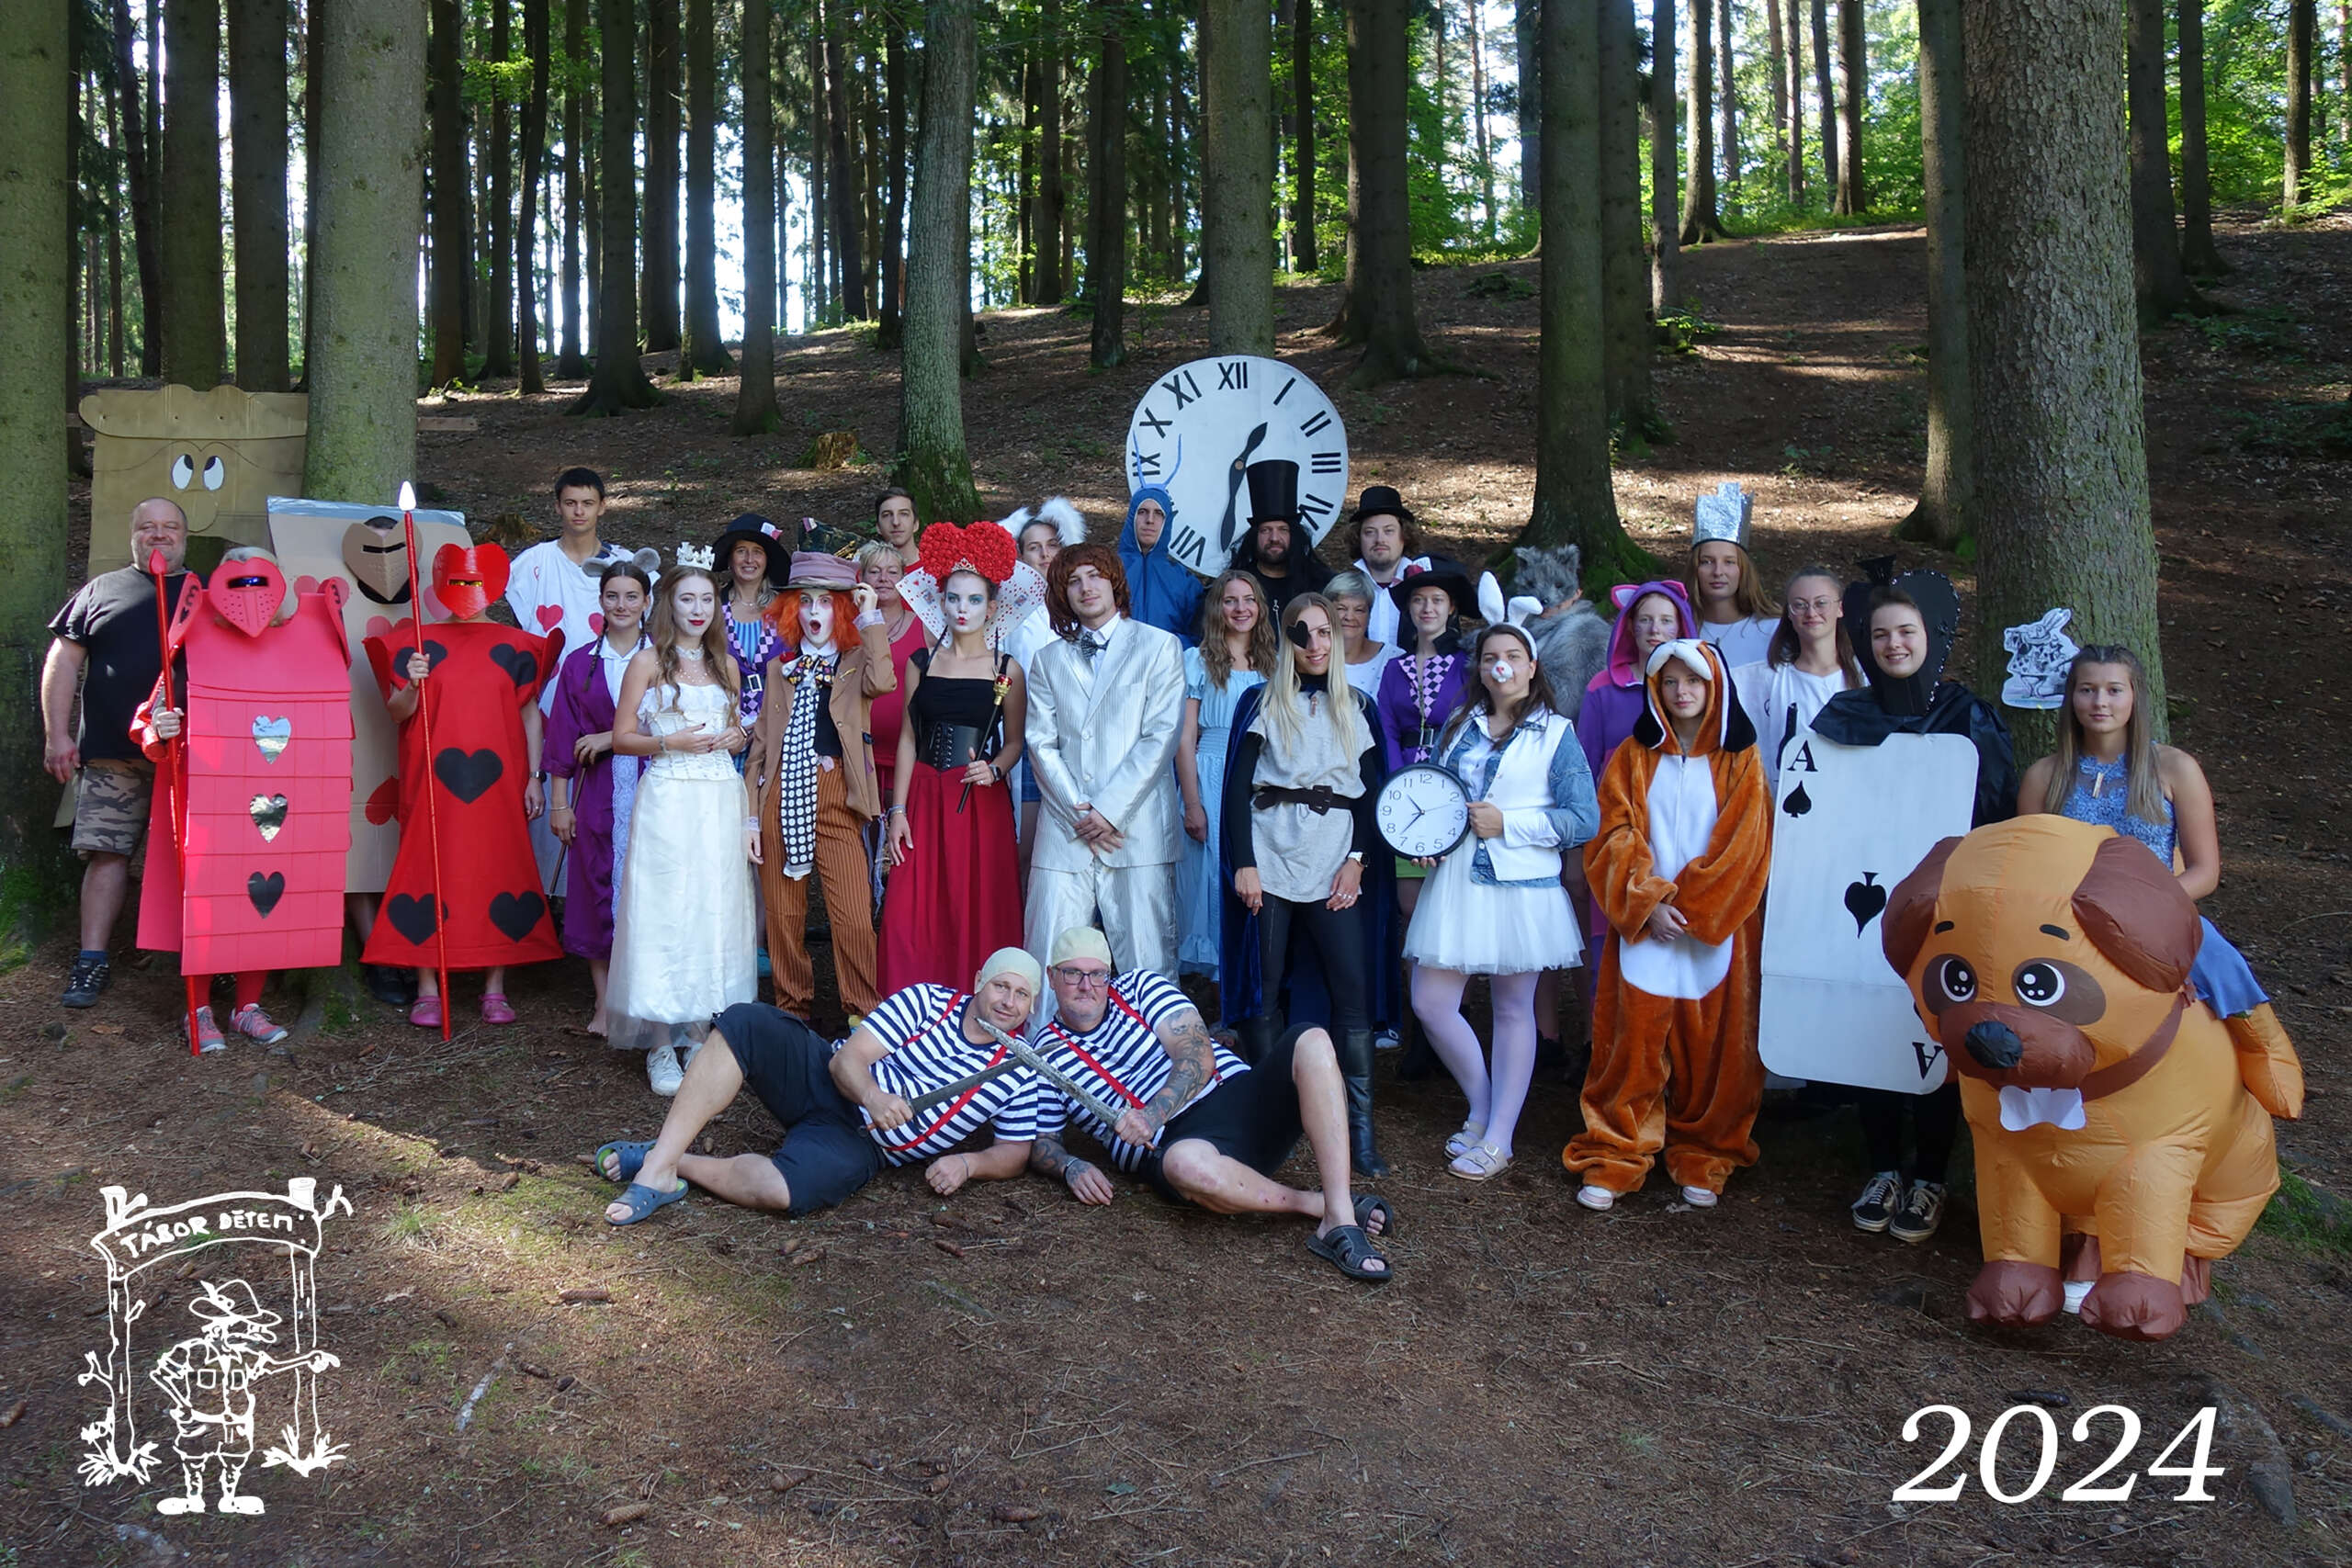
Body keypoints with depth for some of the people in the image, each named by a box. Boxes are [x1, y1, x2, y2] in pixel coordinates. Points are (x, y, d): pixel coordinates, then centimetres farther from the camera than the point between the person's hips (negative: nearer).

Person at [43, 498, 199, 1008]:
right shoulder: (101, 589, 14)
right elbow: (63, 662, 11)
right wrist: (57, 735, 2)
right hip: (112, 754, 0)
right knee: (107, 852, -3)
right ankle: (92, 960, 3)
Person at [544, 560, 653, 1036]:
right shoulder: (579, 664, 9)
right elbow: (562, 736, 8)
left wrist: (612, 738, -10)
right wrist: (558, 802, 3)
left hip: (651, 794, -2)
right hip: (597, 795, 2)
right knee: (597, 890, 4)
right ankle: (604, 1005, 12)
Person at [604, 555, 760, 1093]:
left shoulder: (725, 666, 15)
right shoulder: (649, 662, 2)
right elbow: (622, 737, 0)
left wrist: (737, 738, 4)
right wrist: (671, 742, -14)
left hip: (722, 804, 4)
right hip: (668, 802, -4)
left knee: (716, 913, 4)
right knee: (664, 913, -5)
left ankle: (700, 1033, 13)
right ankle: (661, 1045, 1)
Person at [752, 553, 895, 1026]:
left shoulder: (855, 664, 8)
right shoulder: (781, 669, 16)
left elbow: (883, 682, -18)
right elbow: (762, 746, 14)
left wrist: (870, 617, -10)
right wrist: (751, 815, 7)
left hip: (836, 799, -3)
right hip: (782, 800, 3)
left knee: (853, 917, -10)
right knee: (783, 914, 7)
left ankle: (862, 1015, 2)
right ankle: (792, 1008, 21)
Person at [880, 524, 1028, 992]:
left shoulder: (1007, 669, 4)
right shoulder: (921, 663, 9)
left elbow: (1014, 742, 8)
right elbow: (908, 738, 9)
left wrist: (993, 769, -14)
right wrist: (897, 811, 2)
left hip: (983, 803, -2)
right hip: (925, 799, 2)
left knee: (980, 915, -3)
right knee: (912, 914, -3)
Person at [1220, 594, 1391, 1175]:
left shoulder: (1357, 708, 14)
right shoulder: (1261, 703, 8)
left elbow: (1373, 791, 12)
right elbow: (1237, 785, 2)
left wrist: (1357, 860, 0)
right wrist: (1242, 862, -7)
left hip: (1334, 863, 1)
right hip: (1269, 859, -1)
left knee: (1353, 990, -7)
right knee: (1263, 988, 0)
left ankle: (1360, 1128, -4)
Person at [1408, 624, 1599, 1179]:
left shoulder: (1556, 733, -1)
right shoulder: (1460, 727, 12)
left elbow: (1584, 819, -7)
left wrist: (1508, 824, -14)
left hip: (1520, 886, -4)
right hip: (1456, 880, 5)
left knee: (1513, 1009, 5)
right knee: (1430, 1004, 0)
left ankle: (1498, 1138, 14)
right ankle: (1481, 1107, 22)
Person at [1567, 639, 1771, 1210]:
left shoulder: (1739, 759, 5)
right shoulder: (1634, 757, 9)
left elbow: (1744, 843, -2)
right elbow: (1618, 835, 2)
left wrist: (1688, 905, -9)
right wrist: (1648, 901, -11)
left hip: (1716, 926, 0)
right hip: (1643, 922, 0)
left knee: (1712, 1044, 3)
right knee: (1633, 1037, -5)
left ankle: (1704, 1159, 16)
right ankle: (1617, 1155, 3)